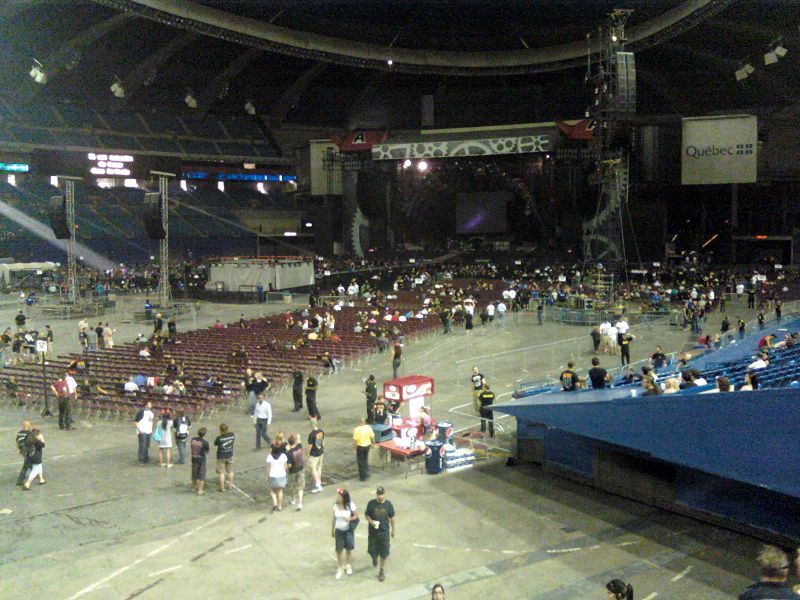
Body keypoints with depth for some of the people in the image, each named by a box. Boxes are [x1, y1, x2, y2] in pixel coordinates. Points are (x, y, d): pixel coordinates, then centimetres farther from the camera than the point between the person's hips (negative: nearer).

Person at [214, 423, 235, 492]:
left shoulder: (219, 438, -23)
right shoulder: (232, 434, -12)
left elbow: (215, 443, -5)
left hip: (221, 457, -4)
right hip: (230, 455, 4)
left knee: (221, 472, 6)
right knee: (230, 471, 19)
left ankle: (222, 487, 13)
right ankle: (230, 485, 30)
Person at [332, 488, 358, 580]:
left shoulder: (351, 505, -18)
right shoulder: (335, 506, -9)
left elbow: (356, 516, -8)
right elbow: (334, 519, 2)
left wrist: (350, 519, -28)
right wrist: (332, 531, 7)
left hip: (348, 530, -1)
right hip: (339, 531, 1)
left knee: (349, 548, 15)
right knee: (339, 550, 6)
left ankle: (347, 565, 40)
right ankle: (340, 567, 27)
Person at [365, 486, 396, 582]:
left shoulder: (388, 504, -10)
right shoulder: (371, 503, -12)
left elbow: (392, 518, 2)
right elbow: (367, 515, -2)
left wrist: (393, 530, 8)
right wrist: (371, 521, -22)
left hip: (384, 532, 0)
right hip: (373, 531, 0)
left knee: (384, 553, 6)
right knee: (372, 551, 8)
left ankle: (382, 571, 27)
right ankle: (375, 558, 45)